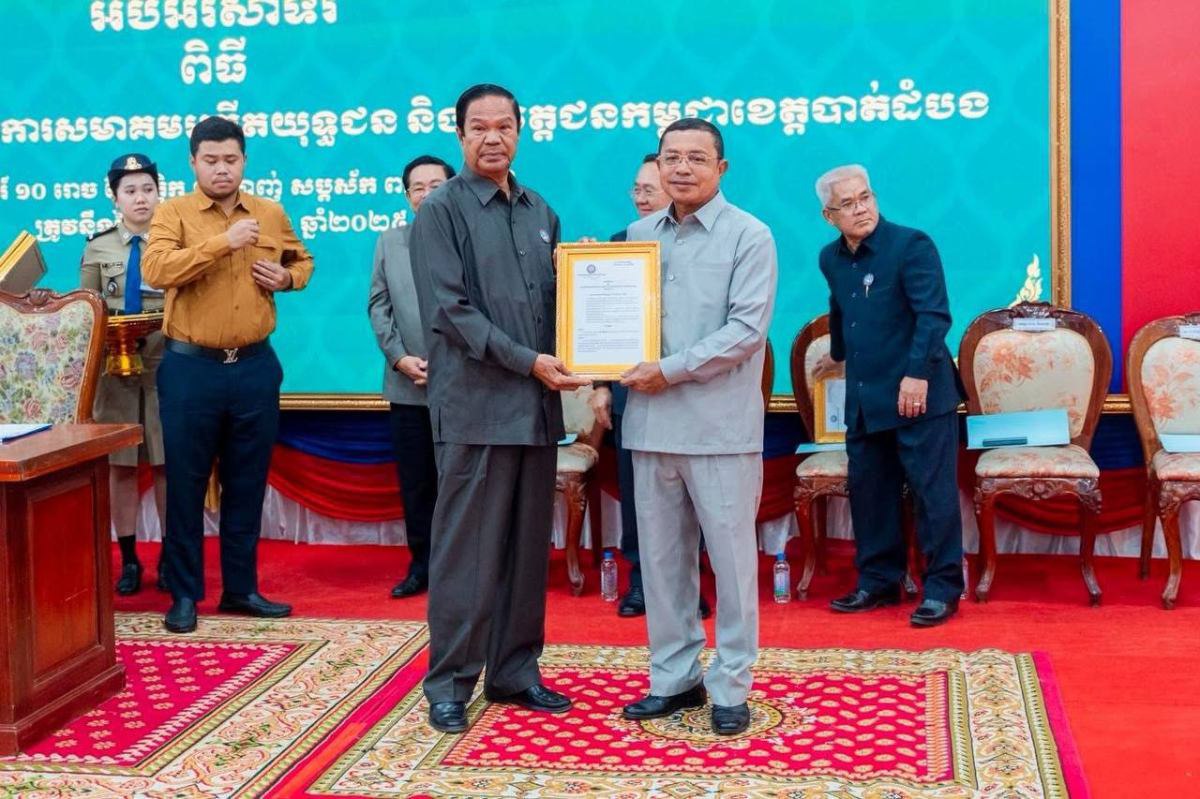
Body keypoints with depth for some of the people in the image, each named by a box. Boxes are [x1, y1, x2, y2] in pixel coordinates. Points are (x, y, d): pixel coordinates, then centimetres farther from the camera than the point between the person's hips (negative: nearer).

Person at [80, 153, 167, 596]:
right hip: (115, 368, 2)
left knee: (168, 465, 3)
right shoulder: (98, 247, 9)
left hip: (166, 368, -1)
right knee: (120, 466, 5)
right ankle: (128, 560, 14)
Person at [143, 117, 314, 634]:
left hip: (255, 366, 3)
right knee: (186, 484, 3)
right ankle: (184, 594, 12)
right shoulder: (172, 214, -4)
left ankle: (241, 588, 21)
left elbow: (302, 261, 24)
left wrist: (288, 277, 1)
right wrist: (223, 242, -26)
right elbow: (156, 270, -21)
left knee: (247, 484, 10)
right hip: (191, 367, -3)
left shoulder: (271, 215, 8)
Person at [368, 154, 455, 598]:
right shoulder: (389, 243, 12)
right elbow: (378, 305, 10)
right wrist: (399, 357, -3)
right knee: (415, 481, 9)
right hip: (407, 386, 4)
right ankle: (422, 564, 19)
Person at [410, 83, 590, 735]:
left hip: (537, 406, 6)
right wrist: (527, 361, -16)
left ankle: (515, 672, 20)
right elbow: (450, 310, -11)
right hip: (475, 406, -5)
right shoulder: (441, 211, -3)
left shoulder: (540, 213, 15)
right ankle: (449, 682, 8)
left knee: (528, 548, 10)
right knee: (466, 551, -2)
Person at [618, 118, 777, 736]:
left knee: (731, 556, 2)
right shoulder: (638, 235, 12)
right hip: (651, 423, 5)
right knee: (661, 556, 10)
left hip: (721, 426, -5)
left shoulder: (748, 236, -3)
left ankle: (731, 686, 12)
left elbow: (746, 330, -12)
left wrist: (671, 370, -15)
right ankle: (674, 677, 22)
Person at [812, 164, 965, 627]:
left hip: (919, 395, -7)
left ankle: (942, 589, 5)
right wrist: (838, 354, 45)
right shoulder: (831, 259, 11)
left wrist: (917, 373, -25)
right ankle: (878, 582, 23)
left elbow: (933, 314, -17)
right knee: (868, 493, 11)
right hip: (864, 400, 7)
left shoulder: (911, 245, -10)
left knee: (934, 493, -3)